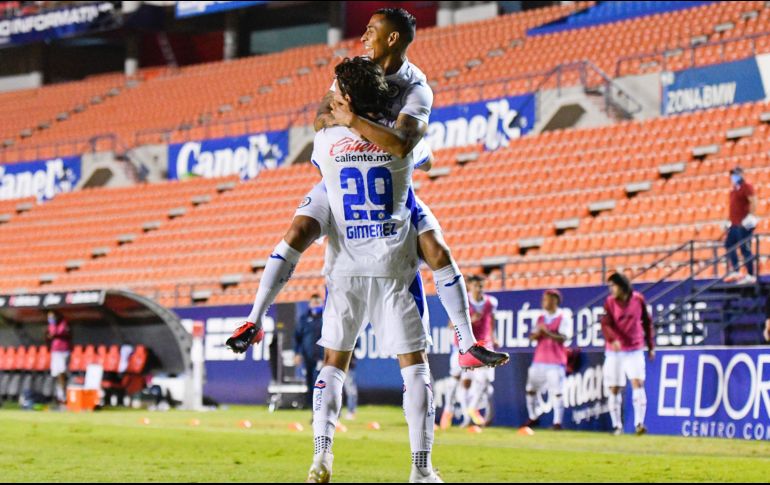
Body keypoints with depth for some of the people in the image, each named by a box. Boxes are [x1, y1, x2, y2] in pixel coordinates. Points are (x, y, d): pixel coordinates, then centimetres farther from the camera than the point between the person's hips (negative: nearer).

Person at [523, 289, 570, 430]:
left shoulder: (562, 319, -4)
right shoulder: (541, 318, 13)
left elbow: (563, 338, -14)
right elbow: (532, 337, 8)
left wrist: (548, 332, -24)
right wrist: (538, 332, -13)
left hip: (556, 362, -6)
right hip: (539, 360, 6)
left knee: (557, 392, -10)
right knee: (530, 389, 10)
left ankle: (557, 422, -7)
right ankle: (533, 417, 25)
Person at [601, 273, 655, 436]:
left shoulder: (638, 299, -1)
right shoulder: (610, 302, -4)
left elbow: (647, 323, 10)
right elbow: (606, 324, -17)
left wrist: (651, 346, 11)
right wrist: (613, 339, -36)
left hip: (635, 350, 0)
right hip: (614, 351, 1)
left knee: (638, 382, -16)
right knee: (614, 389, 2)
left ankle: (639, 423, -19)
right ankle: (617, 426, 13)